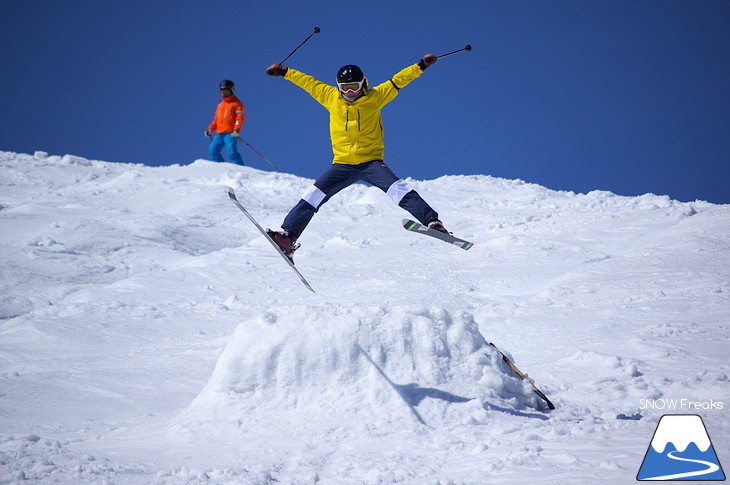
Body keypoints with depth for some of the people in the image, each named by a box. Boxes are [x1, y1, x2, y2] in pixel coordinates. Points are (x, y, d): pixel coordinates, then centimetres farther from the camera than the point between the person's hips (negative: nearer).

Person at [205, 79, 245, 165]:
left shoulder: (236, 103, 4)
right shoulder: (220, 105, 25)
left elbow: (240, 117, -7)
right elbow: (216, 119, 29)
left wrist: (236, 130, -20)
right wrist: (210, 129, 14)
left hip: (230, 133, -7)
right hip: (219, 134, 7)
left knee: (231, 153, -20)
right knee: (213, 149, -9)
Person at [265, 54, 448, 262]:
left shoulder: (375, 97, 2)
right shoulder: (330, 98, 7)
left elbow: (398, 81, 2)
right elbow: (307, 82, 17)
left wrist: (421, 66, -6)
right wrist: (284, 72, 21)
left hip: (371, 161, -2)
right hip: (343, 164, 2)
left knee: (397, 189, -24)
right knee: (313, 196, -9)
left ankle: (431, 221, -29)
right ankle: (288, 237, -6)